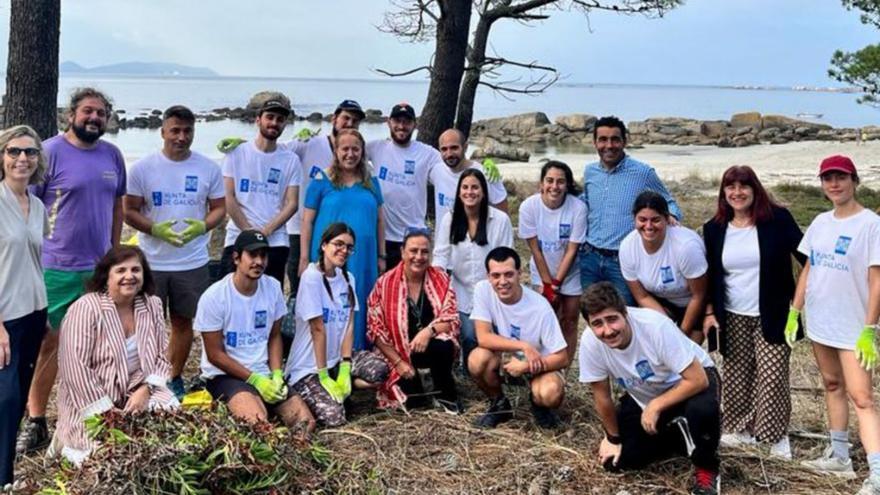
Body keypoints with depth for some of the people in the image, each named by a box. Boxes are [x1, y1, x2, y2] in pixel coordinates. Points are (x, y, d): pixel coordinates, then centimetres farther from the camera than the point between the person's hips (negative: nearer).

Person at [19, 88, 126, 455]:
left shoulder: (112, 155, 8)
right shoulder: (51, 151, -8)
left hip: (100, 267, 5)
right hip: (56, 268, -5)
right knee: (47, 343, -1)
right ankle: (35, 422, 11)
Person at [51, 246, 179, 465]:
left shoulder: (152, 305, 1)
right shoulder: (85, 309, -16)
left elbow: (161, 357, 4)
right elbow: (75, 369, -20)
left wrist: (145, 389, -14)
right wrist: (107, 413, -20)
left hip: (137, 391, 5)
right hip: (92, 402, -4)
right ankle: (70, 441, 11)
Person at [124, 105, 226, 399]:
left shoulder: (208, 169, 2)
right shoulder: (142, 168, -2)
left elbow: (219, 208, 6)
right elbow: (129, 211, -1)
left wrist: (202, 226, -16)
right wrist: (156, 229, -20)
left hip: (193, 262, 1)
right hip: (152, 261, -1)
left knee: (183, 321, 10)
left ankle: (174, 378, 24)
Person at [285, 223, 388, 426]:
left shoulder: (347, 279, 6)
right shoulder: (312, 277, -16)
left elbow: (349, 326, 0)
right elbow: (317, 329, -17)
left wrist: (345, 368, -10)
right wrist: (323, 376, -16)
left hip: (336, 359, 7)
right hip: (308, 368, -6)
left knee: (379, 370, -17)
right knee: (334, 417, -22)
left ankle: (335, 390, 2)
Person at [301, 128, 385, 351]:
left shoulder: (371, 183, 12)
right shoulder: (321, 182, 2)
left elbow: (380, 220, 15)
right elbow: (307, 222, 1)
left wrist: (381, 256, 11)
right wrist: (304, 259, -3)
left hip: (364, 259, 3)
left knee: (360, 309, 4)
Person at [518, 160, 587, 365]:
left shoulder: (578, 208, -22)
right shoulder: (529, 206, -19)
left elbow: (571, 250, -16)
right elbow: (535, 249, -13)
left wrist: (556, 283, -15)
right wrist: (547, 283, -12)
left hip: (570, 272, 0)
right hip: (542, 272, 0)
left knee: (569, 321, 5)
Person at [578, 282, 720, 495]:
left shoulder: (655, 325, -36)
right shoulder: (590, 343, -26)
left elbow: (698, 380, -32)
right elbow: (602, 396, -10)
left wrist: (655, 406, -29)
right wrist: (614, 438, 1)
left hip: (690, 380, -4)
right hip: (643, 396, 4)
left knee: (702, 409, -38)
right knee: (616, 461, -4)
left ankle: (706, 469, -6)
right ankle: (677, 439, 21)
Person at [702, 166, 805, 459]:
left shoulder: (777, 219, -7)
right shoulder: (714, 228, 2)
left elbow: (806, 257, -3)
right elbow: (710, 275, 9)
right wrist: (710, 311, 2)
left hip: (772, 315, -3)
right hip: (733, 317, 3)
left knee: (772, 375, -5)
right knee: (736, 374, 9)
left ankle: (776, 435, 10)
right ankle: (740, 428, 24)